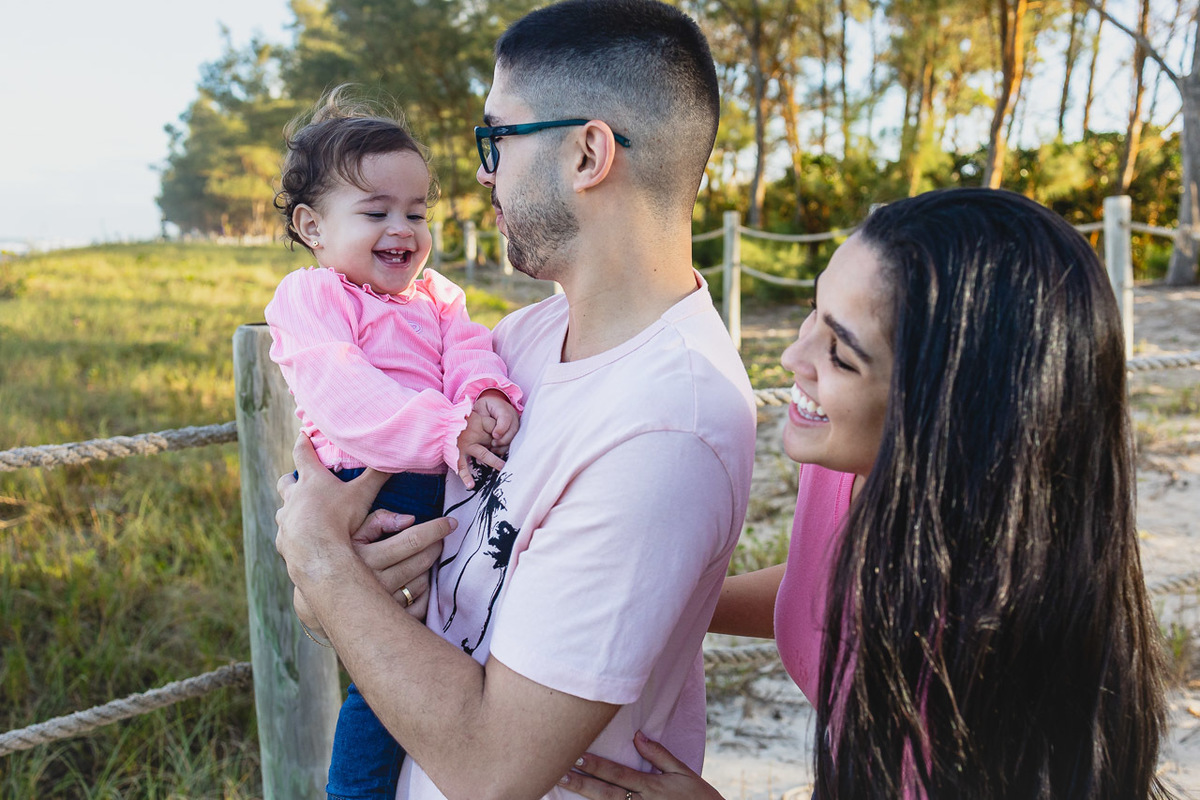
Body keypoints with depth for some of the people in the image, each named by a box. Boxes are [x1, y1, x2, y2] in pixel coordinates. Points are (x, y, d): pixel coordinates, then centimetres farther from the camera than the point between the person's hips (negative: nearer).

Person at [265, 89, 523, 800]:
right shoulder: (310, 298, -3)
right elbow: (343, 394, -19)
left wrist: (489, 394, -21)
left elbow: (469, 347, 4)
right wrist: (444, 430, -29)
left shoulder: (434, 293, 20)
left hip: (449, 487, 7)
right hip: (369, 491, -7)